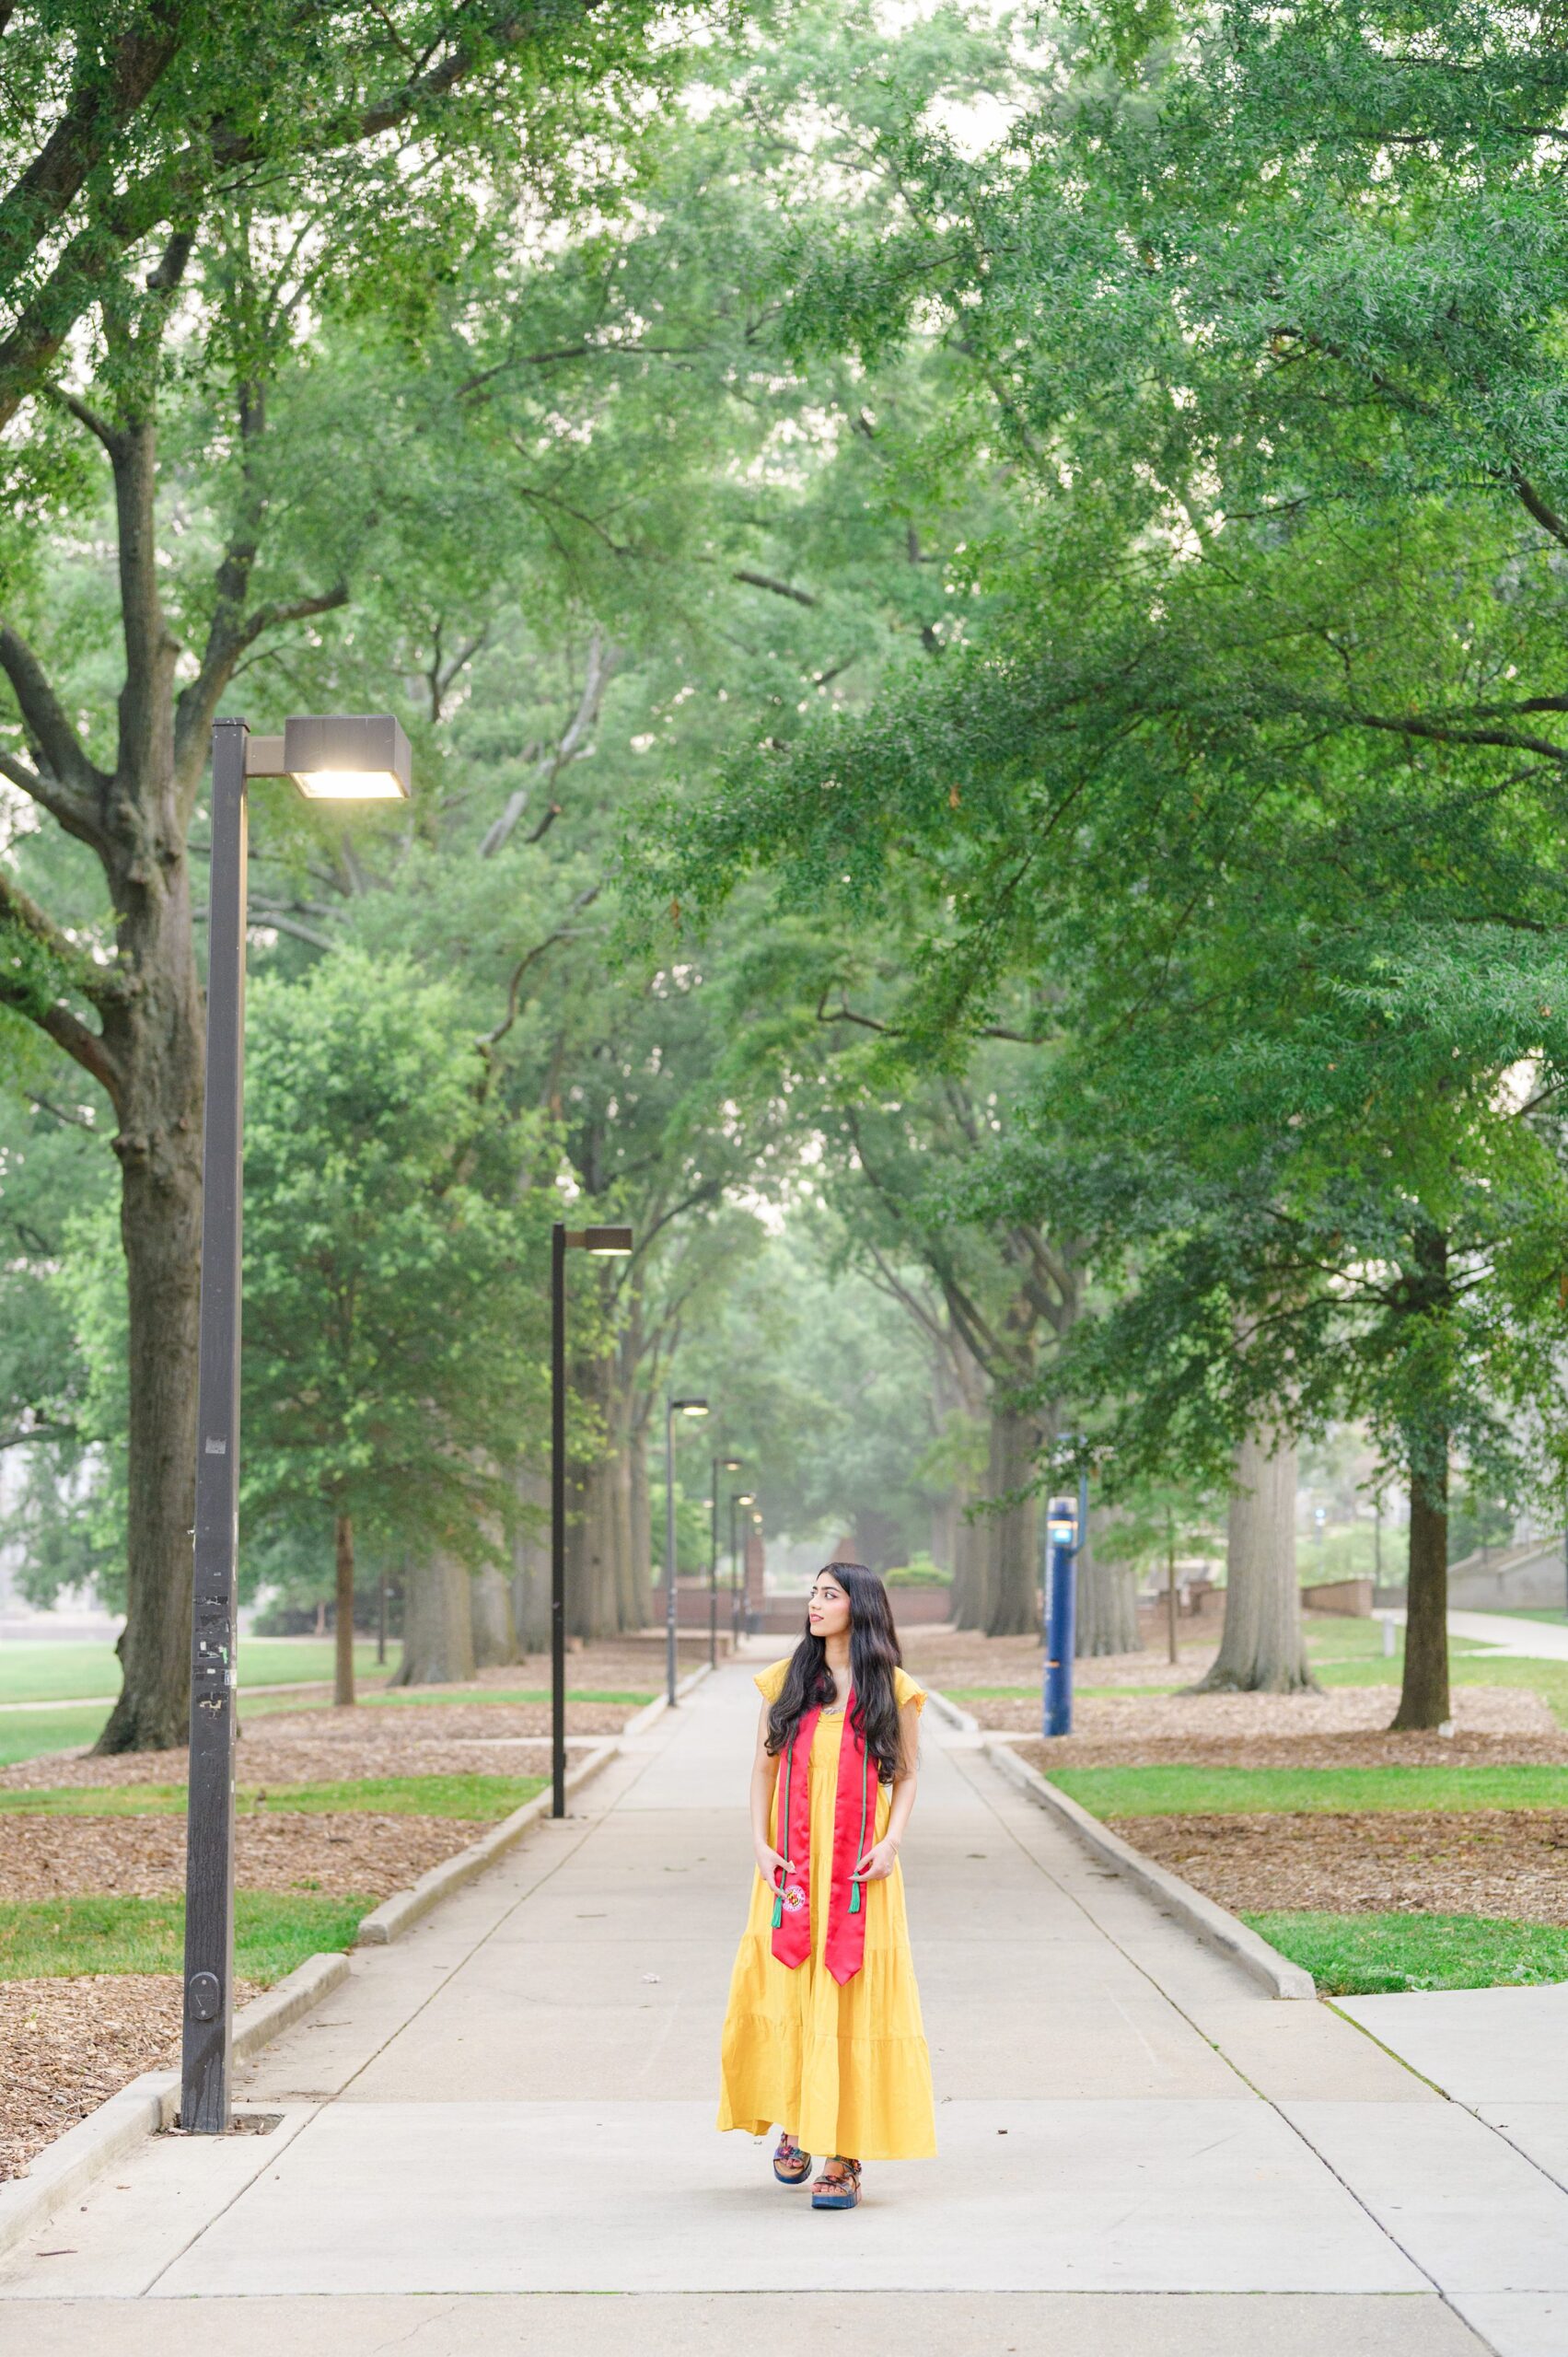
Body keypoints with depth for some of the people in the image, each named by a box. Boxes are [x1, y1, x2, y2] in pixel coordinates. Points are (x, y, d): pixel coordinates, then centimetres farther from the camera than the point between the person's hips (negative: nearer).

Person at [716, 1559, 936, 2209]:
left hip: (860, 1867, -2)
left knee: (852, 2000, -5)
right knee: (783, 1992, 2)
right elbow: (764, 1767, 10)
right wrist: (759, 1844, -2)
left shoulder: (893, 1689, 3)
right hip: (793, 1865, 2)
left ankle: (844, 2157, -3)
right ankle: (794, 2127, 24)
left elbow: (907, 1776, 7)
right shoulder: (786, 1680, 8)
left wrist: (892, 1843, -9)